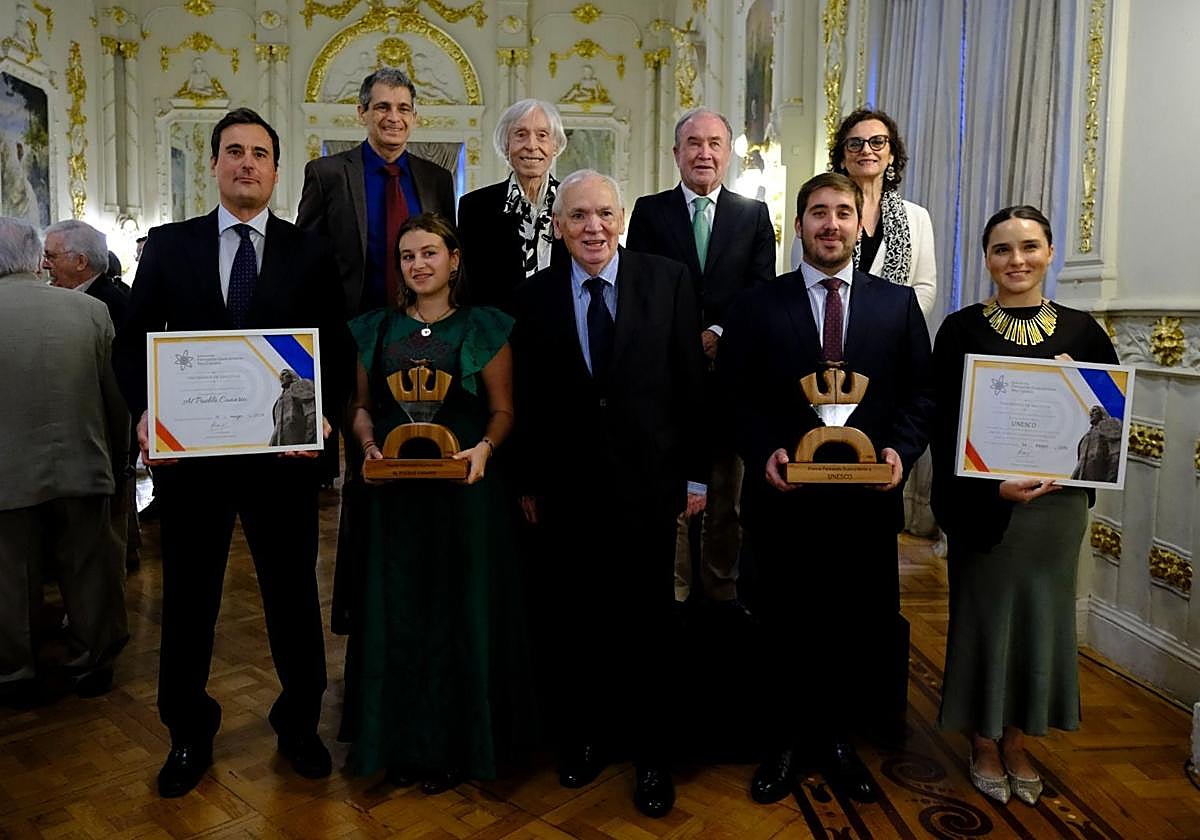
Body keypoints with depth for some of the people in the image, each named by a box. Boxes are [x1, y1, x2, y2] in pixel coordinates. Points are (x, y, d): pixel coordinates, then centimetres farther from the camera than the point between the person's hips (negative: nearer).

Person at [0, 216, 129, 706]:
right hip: (84, 468, 2)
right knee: (88, 572, 14)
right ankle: (92, 665, 28)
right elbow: (117, 397, 0)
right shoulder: (91, 310, -6)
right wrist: (115, 459, 14)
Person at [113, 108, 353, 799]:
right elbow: (133, 341, 6)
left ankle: (300, 724, 33)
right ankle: (189, 734, 35)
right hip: (189, 450, 2)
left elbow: (338, 349, 0)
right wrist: (145, 411, -10)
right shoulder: (168, 246, 6)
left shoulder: (311, 251, 3)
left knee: (294, 595, 11)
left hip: (284, 452, -1)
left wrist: (320, 413, -16)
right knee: (188, 598, 14)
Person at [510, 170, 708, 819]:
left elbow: (691, 383, -2)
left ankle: (652, 756, 28)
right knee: (577, 621, 14)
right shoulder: (536, 296, 1)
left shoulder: (668, 281, -3)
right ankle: (583, 735, 36)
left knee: (648, 625, 9)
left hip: (648, 485, -1)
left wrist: (695, 474, -3)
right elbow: (527, 399, 4)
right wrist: (528, 484, 5)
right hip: (568, 491, 2)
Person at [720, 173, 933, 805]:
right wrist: (763, 451, -15)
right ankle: (784, 742, 31)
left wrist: (900, 450, -11)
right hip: (784, 496, -1)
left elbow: (921, 393, 6)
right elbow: (734, 394, -1)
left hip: (868, 499, 2)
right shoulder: (758, 304, 4)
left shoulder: (898, 303, 8)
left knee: (858, 630, 13)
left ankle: (838, 741, 34)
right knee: (783, 630, 12)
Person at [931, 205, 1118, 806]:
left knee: (1042, 615, 12)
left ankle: (1018, 739, 32)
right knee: (984, 614, 8)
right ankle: (983, 741, 27)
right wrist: (990, 487, -21)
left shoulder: (1081, 330, 3)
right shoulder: (961, 329, -5)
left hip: (1058, 502, 3)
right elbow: (945, 424, -9)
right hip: (983, 503, -3)